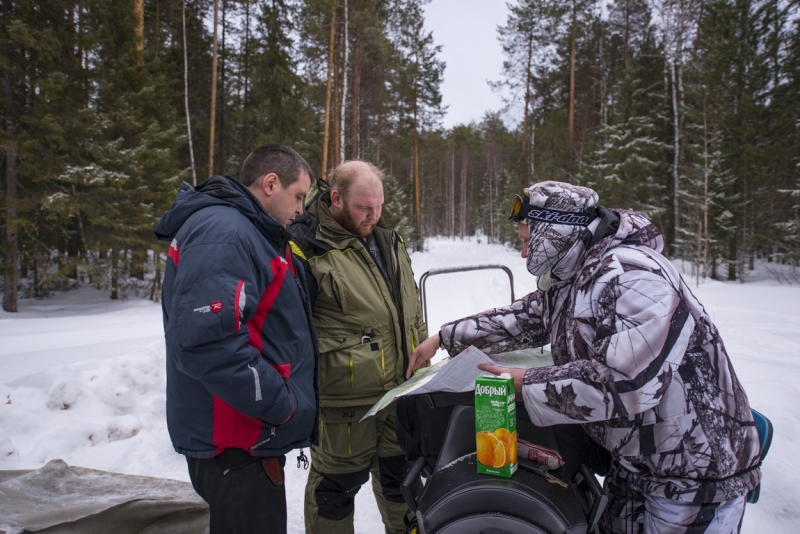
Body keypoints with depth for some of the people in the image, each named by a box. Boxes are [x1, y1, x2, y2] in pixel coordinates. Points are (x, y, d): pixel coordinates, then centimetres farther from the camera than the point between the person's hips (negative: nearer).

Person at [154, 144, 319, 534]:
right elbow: (207, 341, -31)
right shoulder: (223, 234, -20)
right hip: (236, 445, -10)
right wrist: (280, 405, -21)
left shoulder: (251, 233, 14)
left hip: (254, 436, 10)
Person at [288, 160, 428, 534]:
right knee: (338, 483, 11)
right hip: (344, 398, -6)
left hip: (402, 388, 7)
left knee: (400, 473, 24)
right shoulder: (307, 247, -15)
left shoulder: (386, 237, 8)